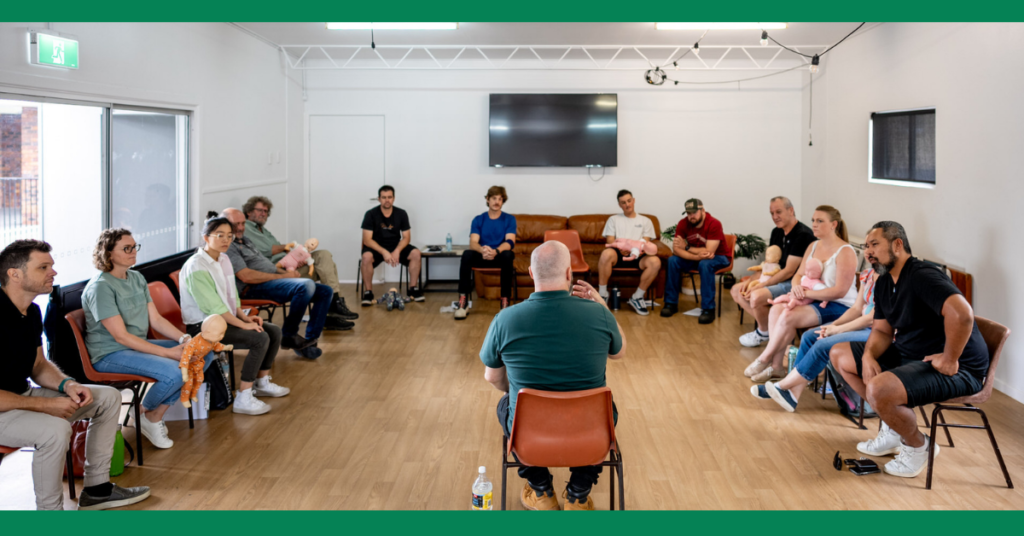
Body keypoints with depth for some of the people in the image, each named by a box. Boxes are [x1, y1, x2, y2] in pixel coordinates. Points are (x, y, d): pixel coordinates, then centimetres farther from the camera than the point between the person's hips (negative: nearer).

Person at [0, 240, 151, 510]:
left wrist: (67, 385, -5)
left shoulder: (31, 311, 5)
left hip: (24, 395, 10)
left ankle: (96, 489, 16)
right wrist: (45, 405, -23)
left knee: (108, 397, 9)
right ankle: (51, 510, -17)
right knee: (55, 429, -38)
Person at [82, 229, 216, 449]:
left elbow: (156, 319, 9)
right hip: (110, 354, -9)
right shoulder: (100, 287, -17)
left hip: (138, 346, 9)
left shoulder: (137, 278, 10)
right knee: (173, 372, -31)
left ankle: (157, 414, 2)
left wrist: (183, 338, -10)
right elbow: (121, 336, -20)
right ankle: (147, 415, 2)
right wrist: (168, 352, -23)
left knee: (204, 355, -4)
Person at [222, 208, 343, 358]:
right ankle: (289, 336, -18)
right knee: (306, 285, -32)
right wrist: (281, 276, -14)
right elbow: (246, 276, -19)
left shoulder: (245, 239, 24)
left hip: (273, 281, 10)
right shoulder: (227, 246, -9)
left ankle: (310, 340, -5)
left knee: (325, 292, 1)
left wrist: (285, 272, 4)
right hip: (254, 289, -10)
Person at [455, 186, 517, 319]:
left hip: (500, 257, -1)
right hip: (482, 257, 1)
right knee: (467, 254, -31)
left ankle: (505, 302, -33)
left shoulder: (509, 219, 5)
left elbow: (510, 242, -11)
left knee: (508, 254, -36)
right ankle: (463, 302, -34)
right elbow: (473, 243, -7)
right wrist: (483, 250, -33)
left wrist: (495, 251, -34)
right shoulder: (478, 220, 7)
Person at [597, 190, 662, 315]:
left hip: (638, 256, 1)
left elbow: (646, 242, 10)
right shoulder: (613, 219, 22)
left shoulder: (645, 221, 23)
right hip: (619, 254, -1)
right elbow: (610, 240, 8)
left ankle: (637, 297, -17)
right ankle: (602, 294, -23)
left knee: (655, 262, -33)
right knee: (606, 254, -38)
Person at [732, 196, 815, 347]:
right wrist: (752, 280, -2)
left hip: (795, 284, -10)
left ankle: (763, 333, -2)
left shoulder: (803, 234, -18)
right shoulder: (777, 232, 10)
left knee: (757, 296, -31)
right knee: (737, 290, 2)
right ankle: (769, 324, 2)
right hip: (779, 279, 10)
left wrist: (762, 285, -21)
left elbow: (789, 271, -21)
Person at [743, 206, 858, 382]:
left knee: (789, 316, -27)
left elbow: (840, 291, -19)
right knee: (777, 309, -18)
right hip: (814, 301, 8)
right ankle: (776, 365, -17)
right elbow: (799, 275, 13)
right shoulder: (813, 246, 12)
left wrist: (807, 293, -20)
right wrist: (796, 288, -12)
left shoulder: (845, 252, -13)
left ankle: (764, 360, -10)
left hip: (838, 307, -8)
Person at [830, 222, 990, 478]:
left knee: (878, 390, -33)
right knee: (840, 355, 11)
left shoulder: (921, 276, -22)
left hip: (957, 369, -10)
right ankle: (893, 427, 15)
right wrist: (869, 356, -7)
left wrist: (949, 359, -28)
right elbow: (882, 330, 14)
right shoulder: (884, 283, 9)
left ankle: (917, 444, -1)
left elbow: (961, 313, -38)